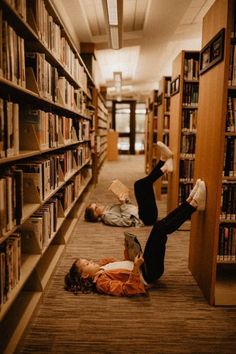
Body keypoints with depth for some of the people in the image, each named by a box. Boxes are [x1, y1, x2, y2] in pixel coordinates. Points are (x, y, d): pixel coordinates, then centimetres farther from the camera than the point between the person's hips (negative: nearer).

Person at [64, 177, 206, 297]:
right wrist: (136, 268, -38)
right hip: (147, 276, -9)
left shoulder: (101, 269, 10)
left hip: (144, 269, 9)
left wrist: (128, 250, 8)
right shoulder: (101, 282, -16)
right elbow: (127, 290, -29)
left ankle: (190, 201, -5)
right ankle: (194, 204, -14)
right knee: (160, 228, -22)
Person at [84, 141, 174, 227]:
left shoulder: (108, 209, 16)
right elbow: (127, 222, -23)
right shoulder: (107, 217, -12)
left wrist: (126, 199, 5)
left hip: (145, 214, 9)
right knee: (140, 184, -23)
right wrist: (123, 203, -25)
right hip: (146, 218, -9)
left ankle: (164, 159, -9)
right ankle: (164, 169, -13)